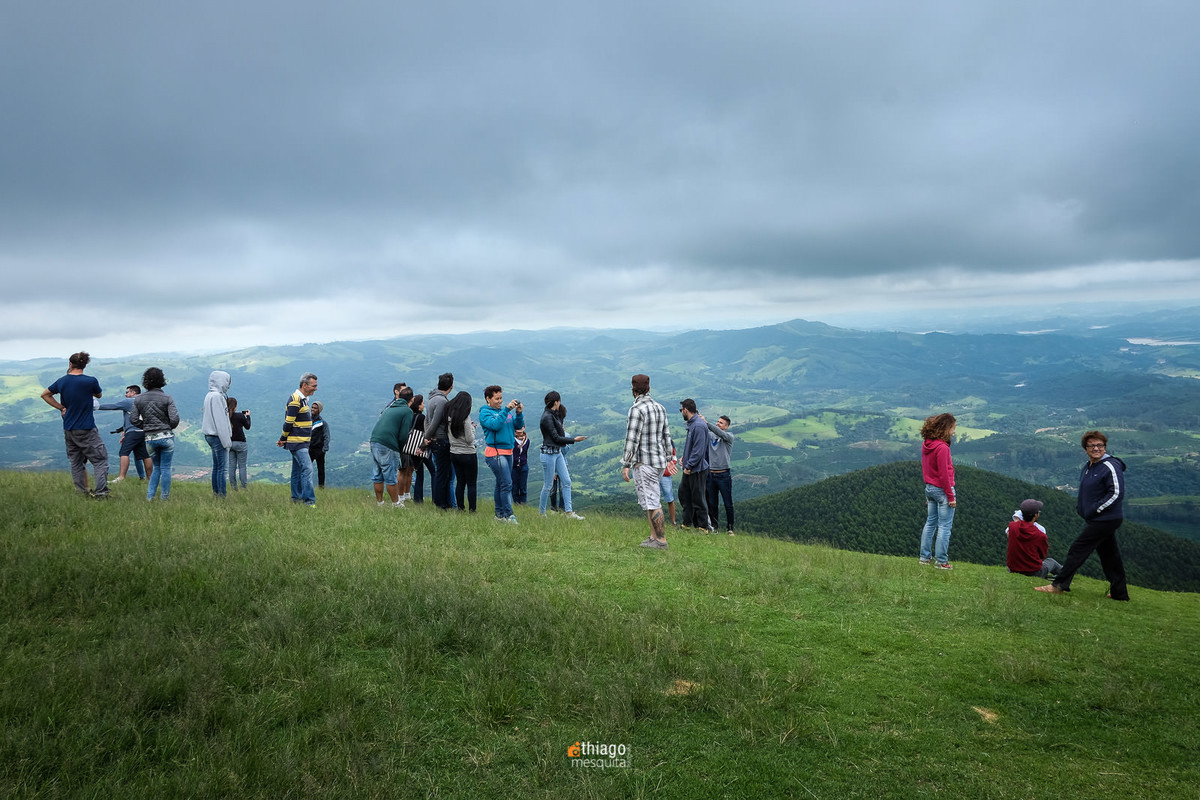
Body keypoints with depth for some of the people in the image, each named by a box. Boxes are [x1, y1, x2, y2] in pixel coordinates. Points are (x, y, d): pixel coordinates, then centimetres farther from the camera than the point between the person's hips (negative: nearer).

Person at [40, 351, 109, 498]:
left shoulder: (62, 381, 3)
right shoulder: (90, 381, -12)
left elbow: (45, 394, 18)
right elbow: (99, 395, 8)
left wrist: (61, 407, 14)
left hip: (68, 430, 6)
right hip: (86, 430, -6)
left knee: (76, 462, 14)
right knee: (100, 459, -1)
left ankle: (82, 492, 18)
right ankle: (101, 492, -10)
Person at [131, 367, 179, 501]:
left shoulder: (138, 399, 2)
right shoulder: (167, 398, -8)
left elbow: (134, 419, -1)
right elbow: (175, 419, -13)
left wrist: (146, 427, 15)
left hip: (150, 439, 3)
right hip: (166, 437, -3)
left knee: (156, 467, 19)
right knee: (165, 468, 5)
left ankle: (150, 496, 13)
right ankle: (164, 497, 9)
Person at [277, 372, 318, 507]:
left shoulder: (303, 399, 15)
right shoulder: (295, 400, -16)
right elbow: (288, 422, -16)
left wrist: (283, 440, 13)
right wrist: (283, 439, -5)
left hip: (301, 442, 10)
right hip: (297, 442, -10)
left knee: (297, 470, 14)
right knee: (307, 469, -14)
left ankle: (296, 497, 22)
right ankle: (309, 501, -15)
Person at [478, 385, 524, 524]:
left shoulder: (504, 411, 16)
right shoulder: (485, 413, -4)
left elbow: (518, 425, 12)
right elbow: (495, 425, -22)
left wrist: (519, 413, -5)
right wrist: (506, 410, -22)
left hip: (508, 452, 8)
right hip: (495, 453, -8)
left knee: (501, 484, 13)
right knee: (506, 483, -14)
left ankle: (499, 514, 20)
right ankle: (508, 515, -13)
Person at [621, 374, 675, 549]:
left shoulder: (637, 409, -14)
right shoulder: (660, 408, 11)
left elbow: (632, 439, -17)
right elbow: (666, 435, 16)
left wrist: (626, 465, -14)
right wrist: (668, 457, 24)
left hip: (644, 462, -9)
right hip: (658, 462, 9)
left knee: (651, 502, -5)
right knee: (648, 500, 16)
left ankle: (661, 540, -2)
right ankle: (653, 537, 17)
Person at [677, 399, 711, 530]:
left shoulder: (699, 426, -21)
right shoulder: (691, 423, 12)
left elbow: (699, 450, -24)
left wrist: (689, 466, -20)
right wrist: (685, 459, 16)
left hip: (697, 469, -10)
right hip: (689, 468, 10)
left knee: (698, 498, -1)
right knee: (683, 493, 16)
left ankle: (703, 527, 10)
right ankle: (687, 523, 27)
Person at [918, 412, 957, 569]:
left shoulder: (926, 446, 5)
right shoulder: (942, 448, -21)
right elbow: (944, 474, -20)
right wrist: (951, 496, -13)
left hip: (929, 489, 8)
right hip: (942, 490, -8)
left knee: (930, 523, 16)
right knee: (945, 526, 1)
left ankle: (925, 557, 22)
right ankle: (941, 561, 6)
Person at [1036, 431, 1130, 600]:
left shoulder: (1111, 467, -16)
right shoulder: (1088, 467, 12)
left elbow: (1117, 493, -21)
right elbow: (1085, 491, 24)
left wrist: (1094, 510, -19)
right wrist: (1080, 507, 8)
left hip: (1105, 520, -9)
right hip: (1094, 519, 9)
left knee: (1078, 549, -8)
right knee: (1109, 555, 15)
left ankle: (1059, 585, -3)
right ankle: (1119, 593, 25)